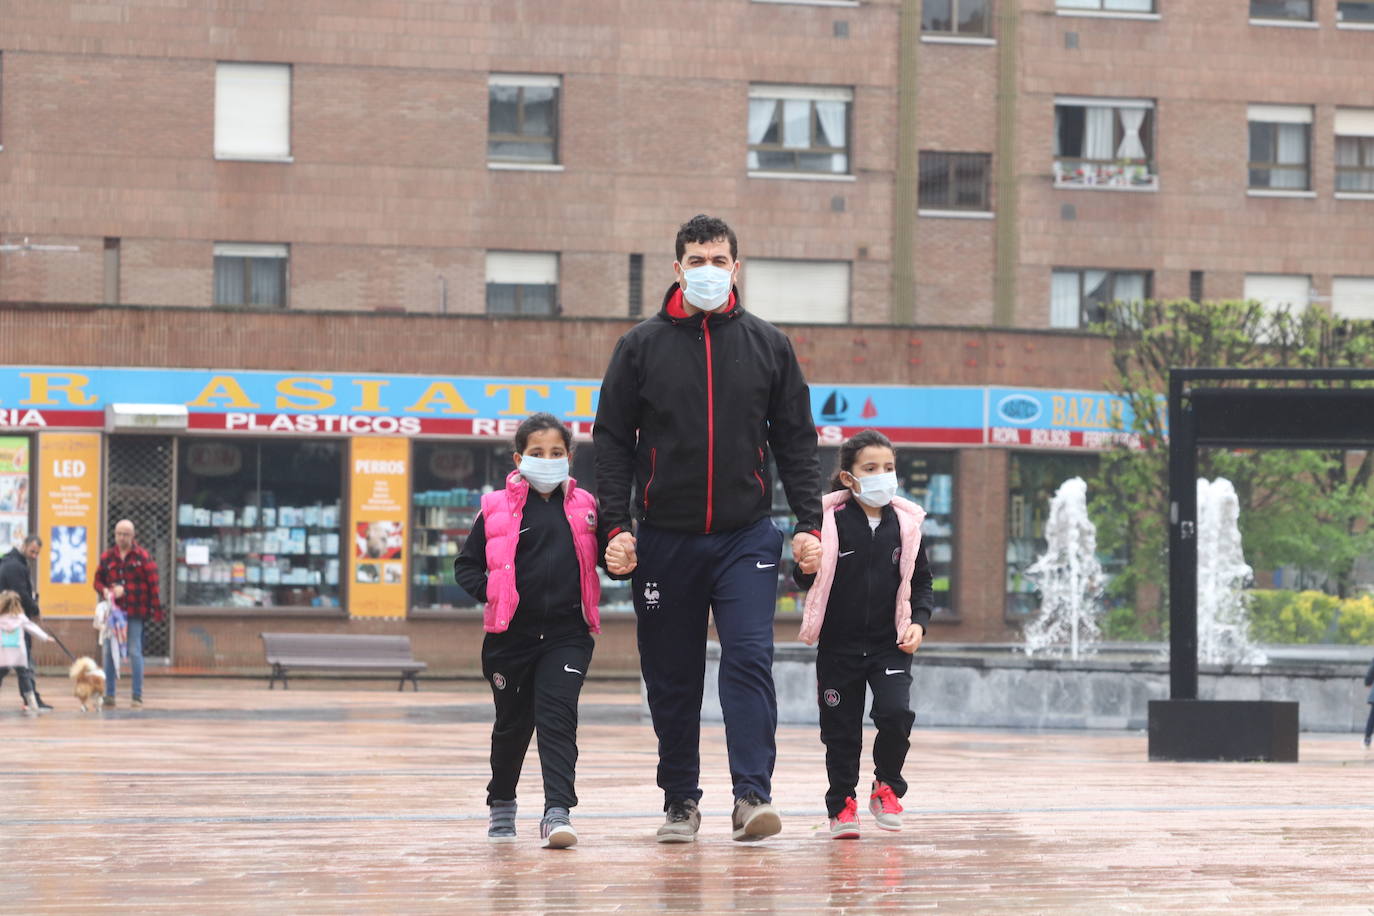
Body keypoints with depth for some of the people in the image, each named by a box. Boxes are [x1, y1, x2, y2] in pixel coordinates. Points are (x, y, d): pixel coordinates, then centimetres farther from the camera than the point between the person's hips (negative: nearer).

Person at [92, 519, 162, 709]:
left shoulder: (142, 557, -1)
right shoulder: (107, 557, 9)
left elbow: (152, 584, -4)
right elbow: (97, 580, 15)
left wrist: (155, 610, -10)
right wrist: (105, 591, -8)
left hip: (135, 613, -3)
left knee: (135, 652, -3)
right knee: (109, 652, 2)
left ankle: (137, 696, 2)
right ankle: (109, 694, 9)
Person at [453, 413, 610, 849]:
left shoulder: (583, 507, 6)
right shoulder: (498, 510, -1)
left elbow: (603, 559, 17)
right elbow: (466, 565, 5)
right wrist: (492, 593, -11)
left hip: (567, 633, 0)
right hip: (512, 634, 0)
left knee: (557, 717, -14)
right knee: (512, 722, 13)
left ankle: (557, 812, -20)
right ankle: (501, 803, 36)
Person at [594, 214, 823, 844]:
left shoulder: (768, 345, 7)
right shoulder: (641, 346, 4)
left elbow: (795, 441, 9)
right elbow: (612, 439, 4)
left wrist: (809, 523, 0)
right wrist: (616, 525, -6)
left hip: (746, 537, 0)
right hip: (664, 538, 1)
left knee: (749, 660, -15)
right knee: (671, 679, 6)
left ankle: (753, 794, -18)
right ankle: (680, 801, 16)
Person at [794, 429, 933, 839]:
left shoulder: (904, 524, 1)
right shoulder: (830, 522, -8)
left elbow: (921, 581, 10)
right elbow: (804, 579, -4)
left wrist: (918, 622, -4)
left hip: (890, 644, 1)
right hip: (839, 645, -1)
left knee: (896, 714, -14)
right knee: (841, 729, 4)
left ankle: (887, 787, 11)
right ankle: (842, 805, 21)